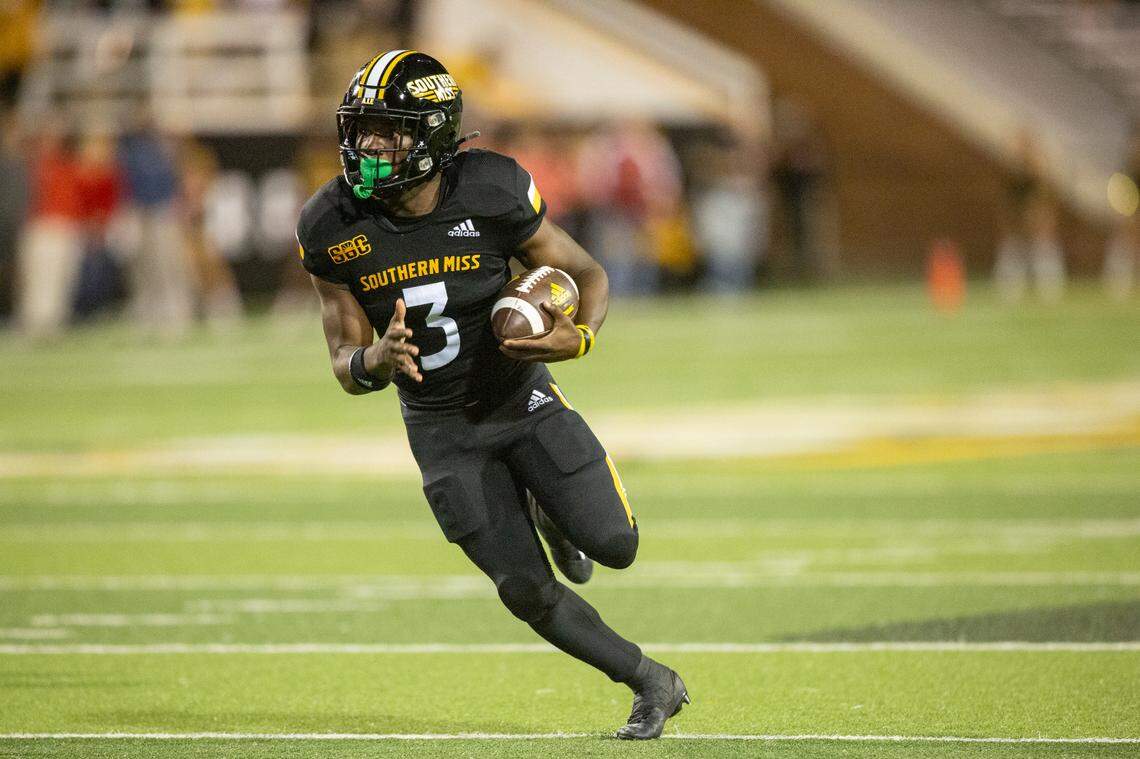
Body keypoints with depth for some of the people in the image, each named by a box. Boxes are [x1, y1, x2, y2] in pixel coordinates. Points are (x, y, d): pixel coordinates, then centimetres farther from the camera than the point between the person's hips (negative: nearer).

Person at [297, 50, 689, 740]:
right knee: (528, 591, -3)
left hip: (521, 396, -1)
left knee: (612, 545, -13)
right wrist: (374, 361, -34)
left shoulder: (492, 192, -22)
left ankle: (548, 512, 24)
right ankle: (651, 683, 20)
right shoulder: (334, 229, -16)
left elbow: (590, 276, -8)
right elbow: (345, 364, -9)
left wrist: (578, 339, -30)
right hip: (443, 428, 1)